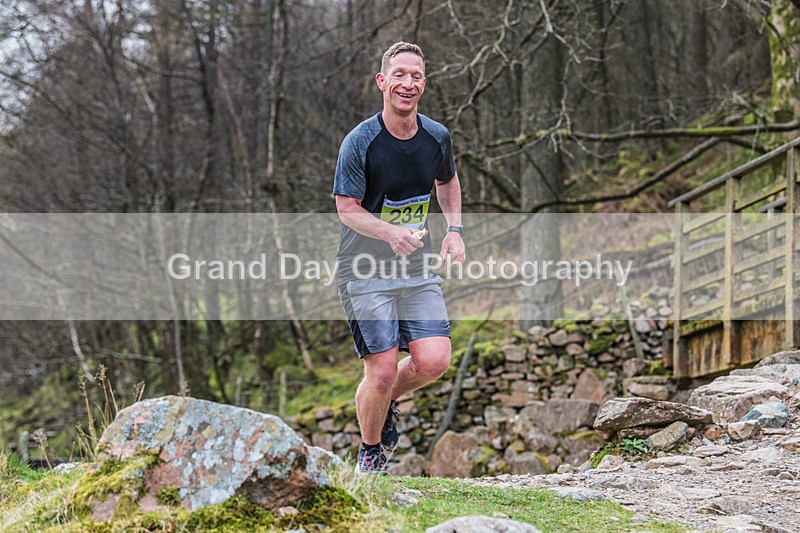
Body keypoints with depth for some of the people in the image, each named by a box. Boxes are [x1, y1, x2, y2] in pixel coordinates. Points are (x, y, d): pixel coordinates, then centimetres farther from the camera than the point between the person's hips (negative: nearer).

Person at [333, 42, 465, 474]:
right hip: (365, 271, -4)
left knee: (434, 361, -9)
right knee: (383, 371, -8)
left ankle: (386, 403, 24)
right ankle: (370, 454, 19)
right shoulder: (360, 142, -15)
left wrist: (454, 230, 6)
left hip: (418, 268, 4)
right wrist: (393, 233, -29)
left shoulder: (437, 137, 0)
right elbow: (347, 208, -12)